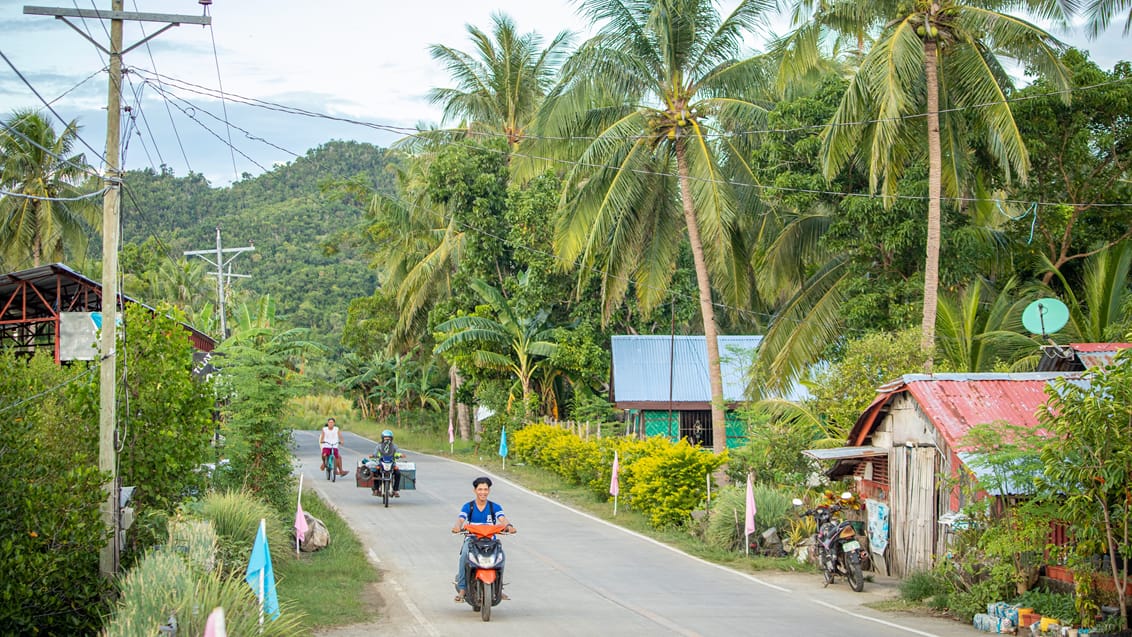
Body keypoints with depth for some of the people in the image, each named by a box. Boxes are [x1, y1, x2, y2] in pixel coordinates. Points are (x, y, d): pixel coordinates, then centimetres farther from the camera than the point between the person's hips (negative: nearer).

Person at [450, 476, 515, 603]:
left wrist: (509, 525, -34)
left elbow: (502, 519, -10)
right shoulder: (468, 507, 6)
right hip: (471, 539, 0)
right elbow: (460, 519, -10)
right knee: (464, 555, -33)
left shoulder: (495, 507, 8)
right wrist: (457, 526, -35)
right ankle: (462, 589, -30)